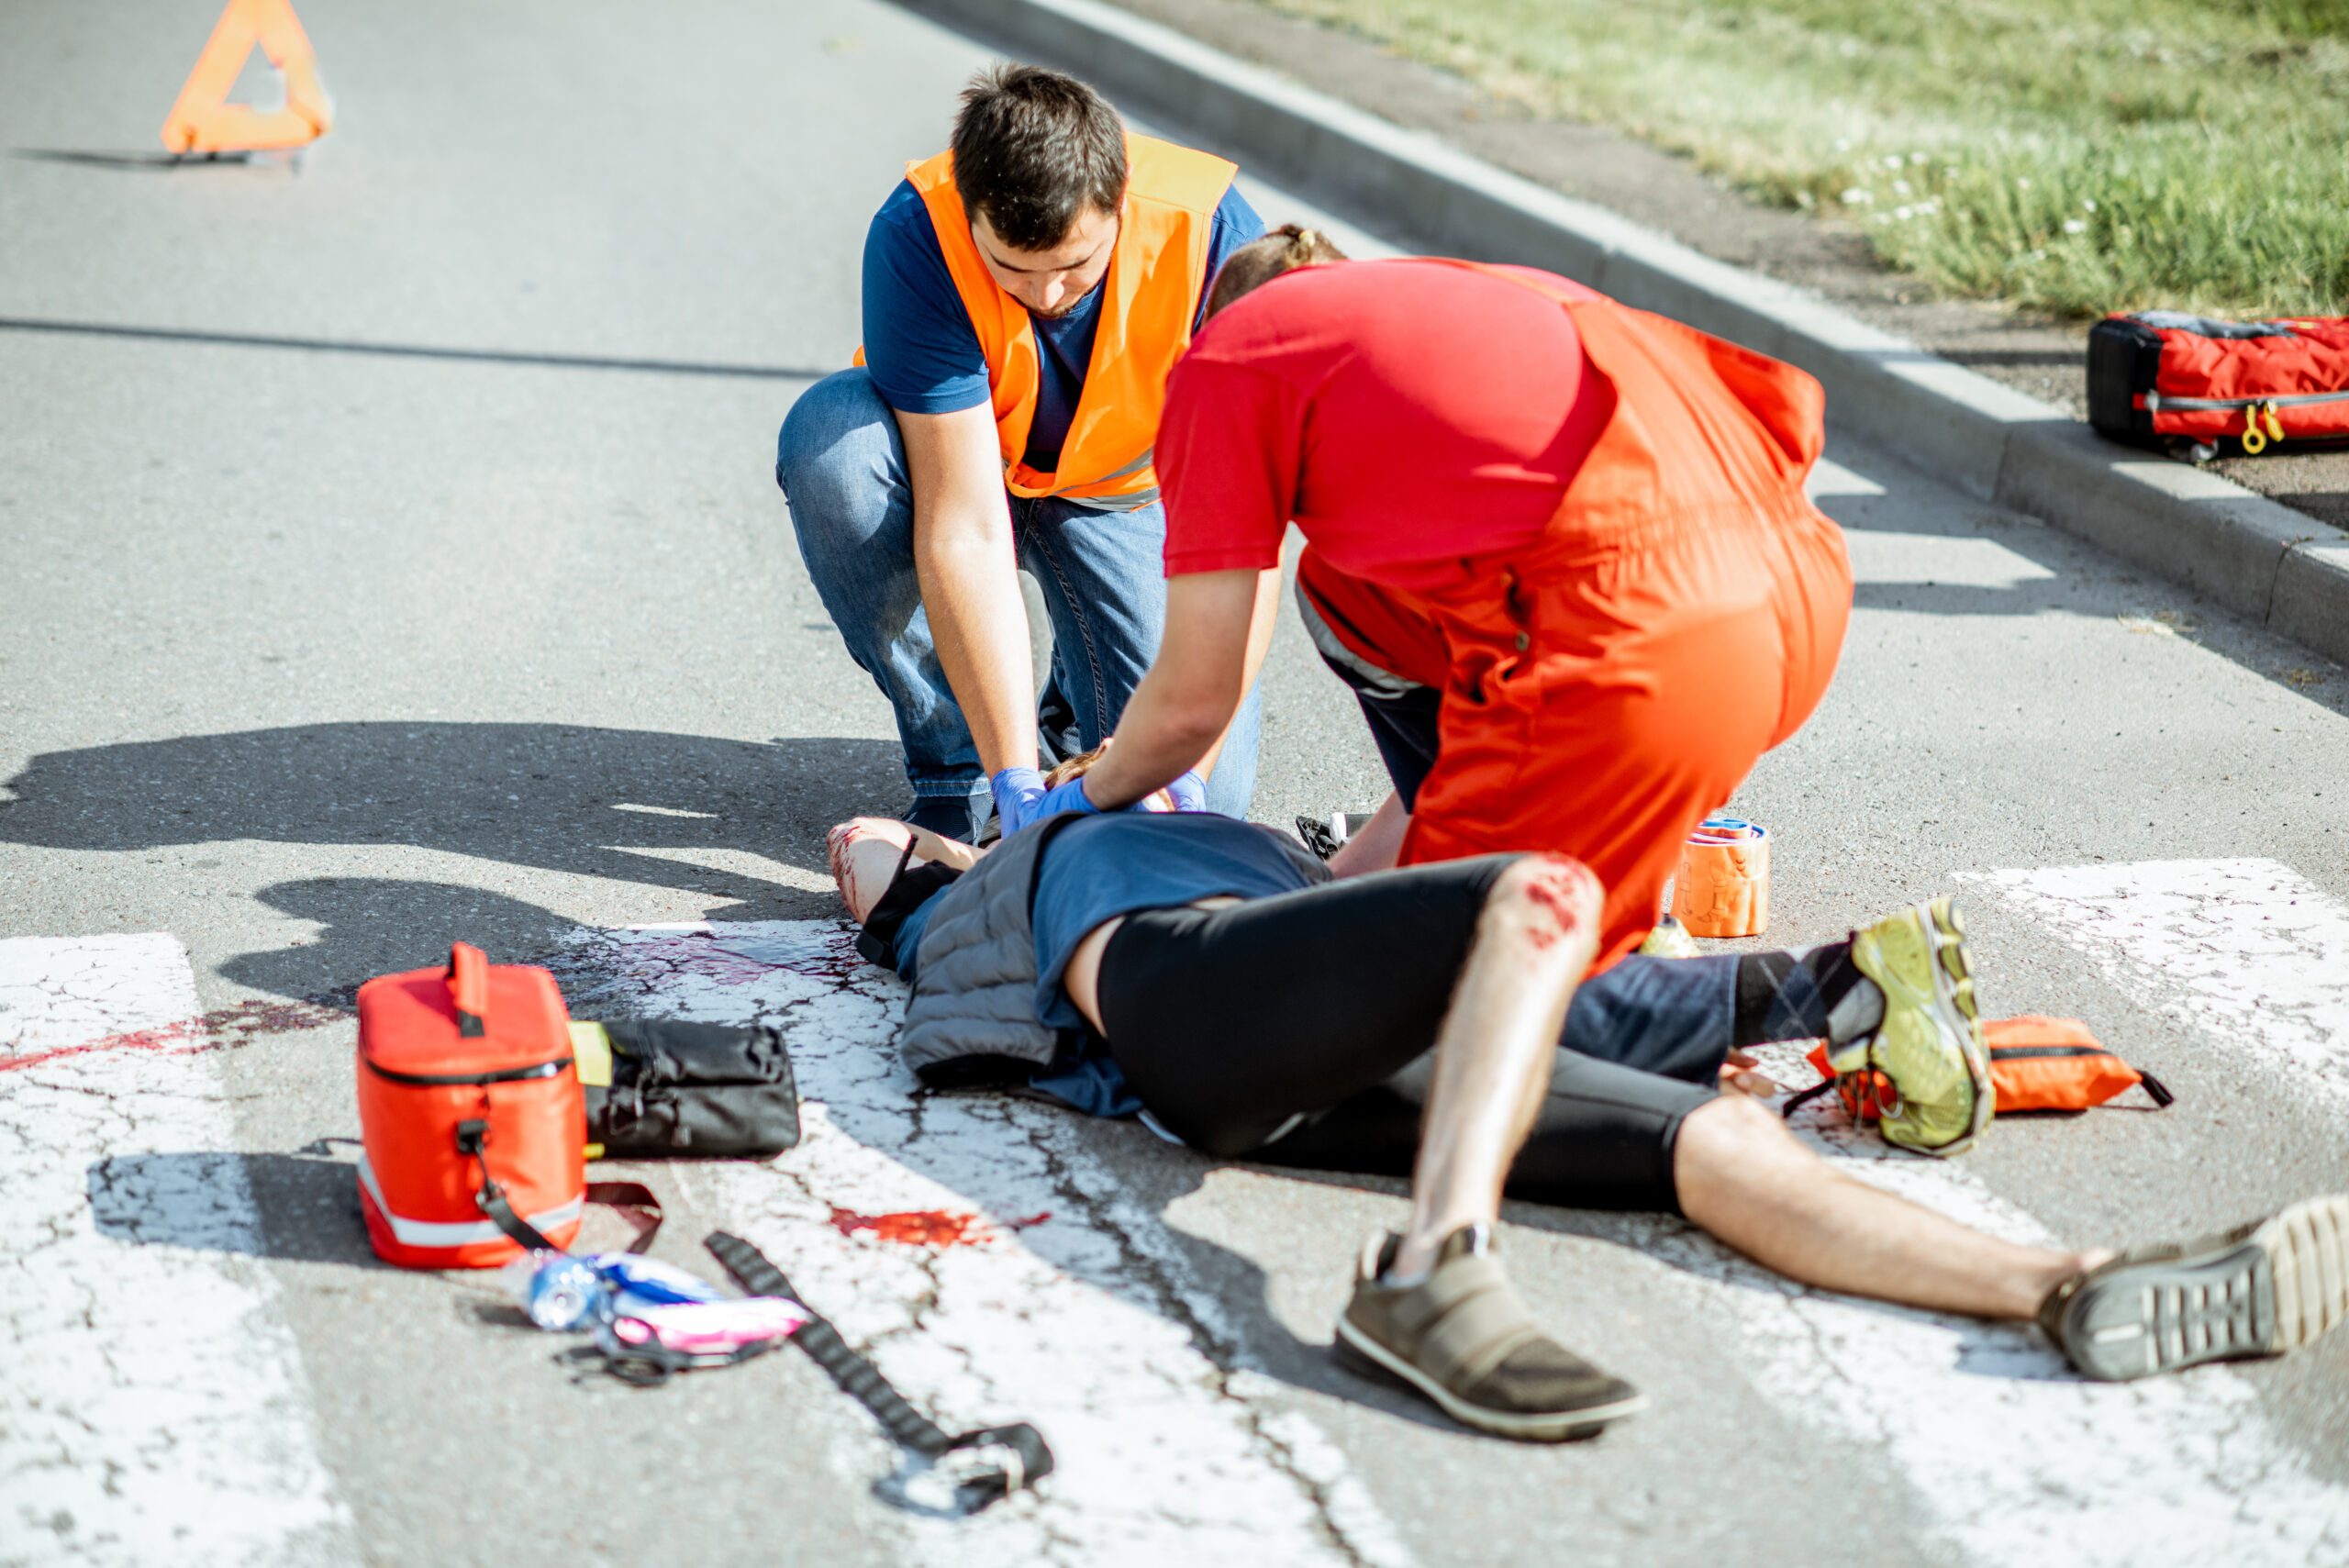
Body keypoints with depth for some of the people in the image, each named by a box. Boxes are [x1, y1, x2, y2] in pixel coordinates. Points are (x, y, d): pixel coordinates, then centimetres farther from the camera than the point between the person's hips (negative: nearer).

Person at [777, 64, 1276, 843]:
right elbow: (963, 528, -37)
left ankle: (1079, 709, 18)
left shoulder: (1213, 232, -32)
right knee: (830, 440, -35)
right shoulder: (916, 234, -34)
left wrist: (1188, 766, -40)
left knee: (1201, 800, -18)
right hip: (952, 460, 0)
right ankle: (953, 759, -15)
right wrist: (1015, 779, -42)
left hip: (1125, 486, 0)